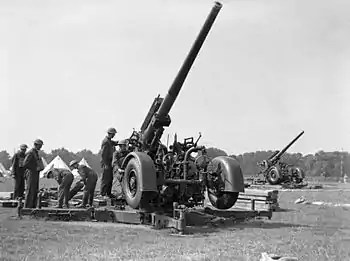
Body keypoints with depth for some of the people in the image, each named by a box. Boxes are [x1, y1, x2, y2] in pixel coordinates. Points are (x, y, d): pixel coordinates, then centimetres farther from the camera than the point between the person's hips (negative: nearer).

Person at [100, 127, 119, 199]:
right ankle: (103, 194, -1)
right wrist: (105, 164, -22)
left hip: (109, 162, 10)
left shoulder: (110, 141, 14)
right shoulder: (105, 141, -17)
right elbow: (103, 154, -20)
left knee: (110, 178, 13)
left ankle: (108, 193, 20)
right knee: (106, 179, -6)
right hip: (106, 163, -10)